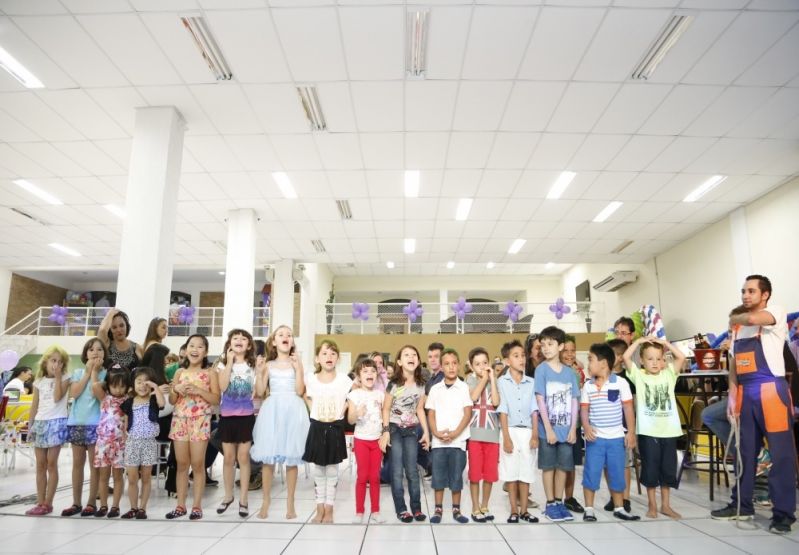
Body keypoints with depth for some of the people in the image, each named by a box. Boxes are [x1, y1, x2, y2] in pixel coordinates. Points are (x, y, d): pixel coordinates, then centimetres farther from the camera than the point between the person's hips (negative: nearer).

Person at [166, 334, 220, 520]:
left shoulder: (210, 373, 0)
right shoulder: (180, 372, 9)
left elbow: (216, 399, -5)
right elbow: (171, 401, 12)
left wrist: (199, 390, -16)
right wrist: (175, 389, -8)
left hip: (200, 421, -3)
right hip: (179, 420, 3)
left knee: (197, 464, -1)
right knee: (181, 464, 8)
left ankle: (197, 506, 8)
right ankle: (180, 505, 17)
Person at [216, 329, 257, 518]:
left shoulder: (253, 366, 1)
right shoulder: (223, 363, 2)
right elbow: (222, 387, -16)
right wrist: (230, 362, -15)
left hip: (246, 415, -1)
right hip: (227, 415, 1)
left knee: (243, 456, 3)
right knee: (229, 458, 8)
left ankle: (243, 498, 14)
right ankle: (228, 495, 25)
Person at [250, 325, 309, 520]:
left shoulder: (296, 363, 4)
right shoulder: (269, 365, 8)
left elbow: (300, 391, -6)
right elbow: (260, 393, 3)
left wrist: (298, 369, -11)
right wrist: (259, 372, -7)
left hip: (292, 411, -1)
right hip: (272, 411, 1)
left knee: (292, 458, 2)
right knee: (267, 458, 2)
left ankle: (290, 504, 14)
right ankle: (266, 502, 17)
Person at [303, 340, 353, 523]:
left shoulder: (344, 380, -9)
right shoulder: (311, 379, -4)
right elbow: (306, 396, 15)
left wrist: (342, 411, -6)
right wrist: (313, 411, 2)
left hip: (335, 428, -1)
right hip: (317, 427, 2)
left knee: (332, 470, 6)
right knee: (318, 470, 10)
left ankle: (329, 509, 18)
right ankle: (320, 509, 22)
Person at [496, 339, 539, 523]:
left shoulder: (531, 382, 4)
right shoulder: (502, 382, -4)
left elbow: (534, 411, 4)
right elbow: (503, 411, -6)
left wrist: (535, 434, -2)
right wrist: (506, 437, -9)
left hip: (527, 431, 2)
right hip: (511, 431, -2)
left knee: (526, 471, 8)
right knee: (511, 472, 5)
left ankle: (524, 510, 20)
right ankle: (514, 511, 16)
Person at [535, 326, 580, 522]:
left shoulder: (569, 372, 4)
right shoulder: (541, 369, -7)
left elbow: (574, 401, 5)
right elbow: (540, 401, -10)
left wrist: (573, 428, -2)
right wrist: (548, 428, -14)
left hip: (567, 429, 3)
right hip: (548, 428, -3)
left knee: (563, 466, 11)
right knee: (549, 466, 7)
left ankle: (559, 502, 24)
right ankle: (550, 504, 17)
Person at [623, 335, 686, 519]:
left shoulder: (669, 374, 7)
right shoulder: (638, 375, 0)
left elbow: (681, 357, -4)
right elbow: (626, 357, -11)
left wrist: (665, 343, -3)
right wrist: (639, 341, -6)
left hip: (669, 430, 3)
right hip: (648, 431, -3)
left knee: (668, 469, 12)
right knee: (650, 469, 5)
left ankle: (666, 505, 26)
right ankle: (652, 505, 19)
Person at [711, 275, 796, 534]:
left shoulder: (776, 312, -2)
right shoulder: (739, 327, 16)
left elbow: (754, 319, -27)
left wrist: (735, 319, -4)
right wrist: (732, 395, 7)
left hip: (771, 390, -7)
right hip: (745, 393, 7)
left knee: (781, 453, -1)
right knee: (744, 451, 12)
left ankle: (784, 512, 7)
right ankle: (741, 505, 22)